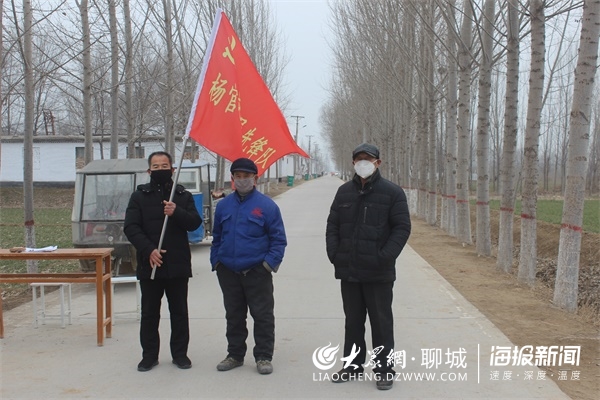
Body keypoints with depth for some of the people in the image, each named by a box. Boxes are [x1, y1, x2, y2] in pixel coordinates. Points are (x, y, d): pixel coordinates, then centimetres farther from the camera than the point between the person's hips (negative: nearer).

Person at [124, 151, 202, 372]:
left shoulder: (183, 196, 8)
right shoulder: (139, 196, 5)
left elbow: (195, 222, -2)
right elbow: (131, 227, -4)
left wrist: (177, 213, -22)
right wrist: (148, 250, -18)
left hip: (178, 264, 0)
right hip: (149, 264, 0)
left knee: (179, 312, 8)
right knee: (149, 313, 9)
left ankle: (180, 353, 21)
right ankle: (149, 355, 21)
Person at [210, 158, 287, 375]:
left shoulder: (266, 205, -6)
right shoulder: (223, 205, 8)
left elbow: (278, 239, -5)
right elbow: (217, 237, 16)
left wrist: (270, 262, -13)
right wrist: (216, 261, 7)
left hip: (257, 272, -4)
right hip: (228, 272, 4)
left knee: (263, 315, 2)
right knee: (234, 316, 14)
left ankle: (264, 357, 14)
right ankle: (235, 355, 27)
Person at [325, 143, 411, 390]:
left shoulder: (392, 192, -3)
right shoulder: (344, 192, 10)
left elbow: (402, 227, -8)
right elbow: (332, 225, 12)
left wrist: (385, 257, -17)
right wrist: (334, 253, -2)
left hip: (378, 272, -4)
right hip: (348, 270, 4)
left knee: (381, 322, 4)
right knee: (353, 320, 14)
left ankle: (384, 369, 15)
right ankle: (352, 365, 26)